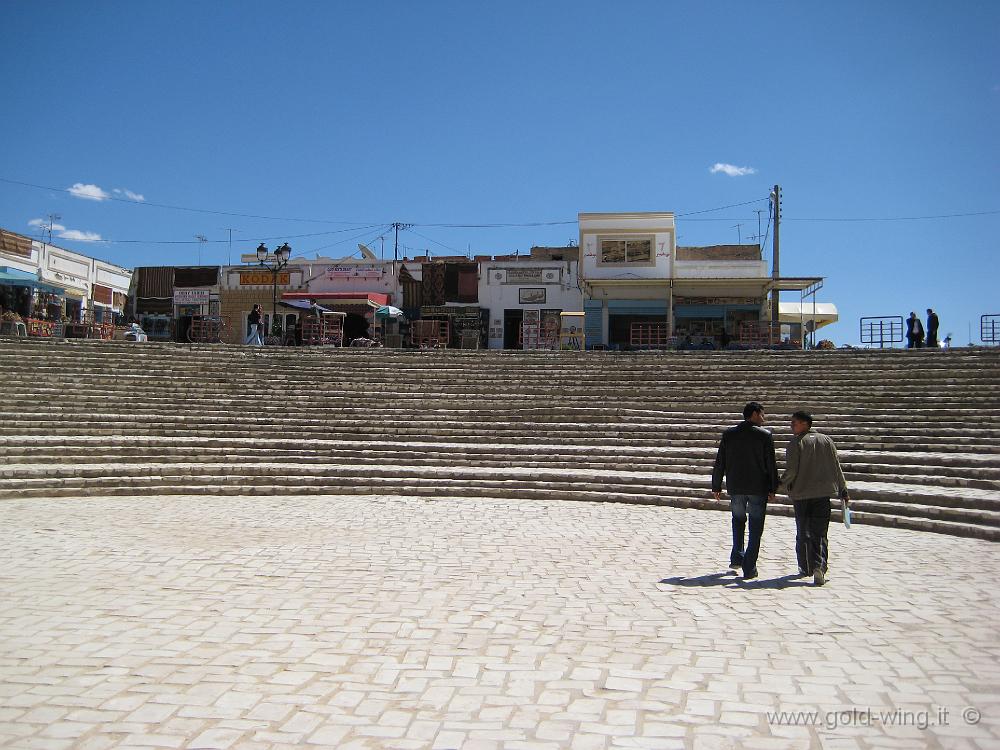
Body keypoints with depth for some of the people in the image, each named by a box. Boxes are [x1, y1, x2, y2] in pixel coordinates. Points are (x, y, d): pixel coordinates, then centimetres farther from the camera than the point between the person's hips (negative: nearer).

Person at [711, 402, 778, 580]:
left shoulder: (729, 434, 2)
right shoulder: (765, 435, -6)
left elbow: (719, 463, 3)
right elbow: (771, 465, -6)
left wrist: (716, 487, 10)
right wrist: (772, 489, 2)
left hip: (735, 487, 3)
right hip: (758, 488, -3)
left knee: (738, 519, 25)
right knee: (755, 528, 5)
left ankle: (737, 557, 20)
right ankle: (749, 568, 3)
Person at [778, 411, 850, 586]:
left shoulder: (795, 443, -6)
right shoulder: (826, 441, 6)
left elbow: (791, 471, -11)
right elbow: (836, 468, 6)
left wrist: (781, 486, 5)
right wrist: (843, 491, 12)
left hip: (801, 494, -2)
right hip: (823, 493, 2)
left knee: (803, 533, 12)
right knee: (820, 533, 2)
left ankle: (805, 568, 20)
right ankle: (819, 566, -16)